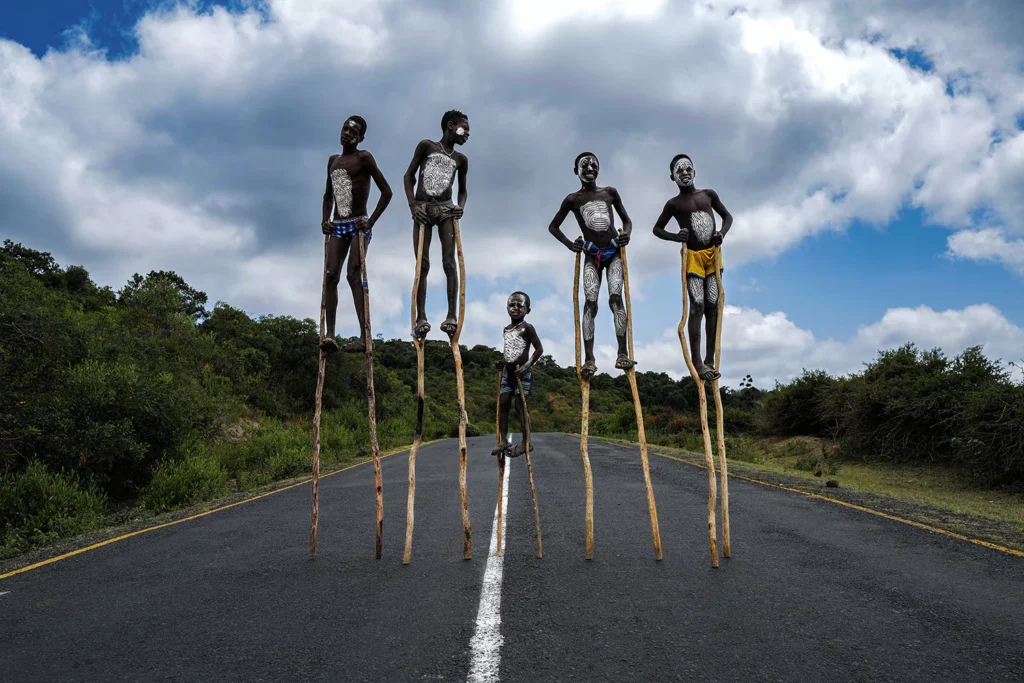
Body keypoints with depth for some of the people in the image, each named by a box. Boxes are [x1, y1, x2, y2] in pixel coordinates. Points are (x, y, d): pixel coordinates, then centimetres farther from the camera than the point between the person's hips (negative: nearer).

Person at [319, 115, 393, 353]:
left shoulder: (364, 158, -3)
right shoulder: (333, 160, 17)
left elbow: (386, 192, -8)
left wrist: (372, 221, -15)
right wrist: (325, 219, 10)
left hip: (358, 225, -6)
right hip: (337, 226, 6)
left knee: (354, 275, -16)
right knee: (331, 276, -7)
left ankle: (365, 336, -18)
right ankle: (330, 334, -11)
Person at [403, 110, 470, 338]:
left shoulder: (461, 159, 14)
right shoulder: (426, 146, 6)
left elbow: (463, 189, 20)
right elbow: (409, 175, 5)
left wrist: (461, 206, -2)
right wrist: (412, 205, -7)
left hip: (446, 209, 2)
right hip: (422, 209, -2)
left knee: (449, 263, -11)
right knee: (422, 265, -7)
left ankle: (451, 316, -13)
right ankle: (421, 318, -9)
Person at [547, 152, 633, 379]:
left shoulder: (610, 192, 9)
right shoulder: (572, 199, 5)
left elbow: (626, 219, 16)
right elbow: (553, 226, 13)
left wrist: (627, 234, -7)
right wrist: (570, 245, -2)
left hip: (614, 252, 1)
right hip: (591, 255, -1)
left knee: (616, 298, -15)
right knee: (590, 302, -13)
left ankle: (623, 353, -16)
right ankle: (589, 360, -17)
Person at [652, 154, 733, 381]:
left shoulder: (708, 194, 8)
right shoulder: (673, 204, 1)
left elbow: (727, 216, 15)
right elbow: (657, 228, 8)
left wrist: (722, 233, -6)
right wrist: (675, 237, -12)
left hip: (713, 254, 3)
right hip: (692, 257, -3)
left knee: (712, 306, 2)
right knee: (697, 306, -13)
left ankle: (710, 360, 9)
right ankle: (697, 361, -11)